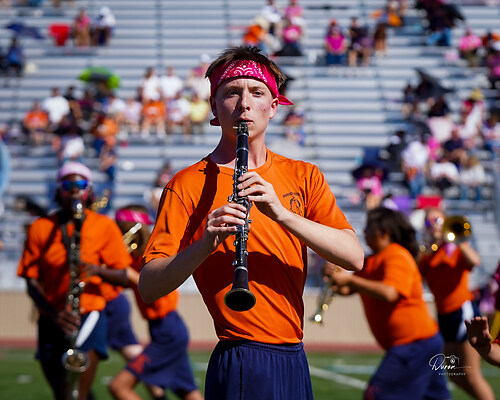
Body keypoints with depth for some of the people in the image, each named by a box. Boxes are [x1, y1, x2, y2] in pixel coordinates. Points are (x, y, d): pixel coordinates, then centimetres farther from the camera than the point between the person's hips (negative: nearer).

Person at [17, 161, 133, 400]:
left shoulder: (104, 226, 2)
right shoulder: (41, 228, 3)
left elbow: (123, 277, 1)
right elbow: (32, 281, -1)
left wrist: (97, 270, -21)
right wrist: (54, 314, -17)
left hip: (89, 312, -2)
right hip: (52, 319, 3)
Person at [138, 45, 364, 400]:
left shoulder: (303, 176, 10)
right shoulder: (190, 185, -3)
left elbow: (354, 257, -5)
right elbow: (149, 288, -11)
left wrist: (281, 213, -19)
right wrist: (205, 245, -28)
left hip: (294, 359, 5)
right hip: (242, 367, -5)